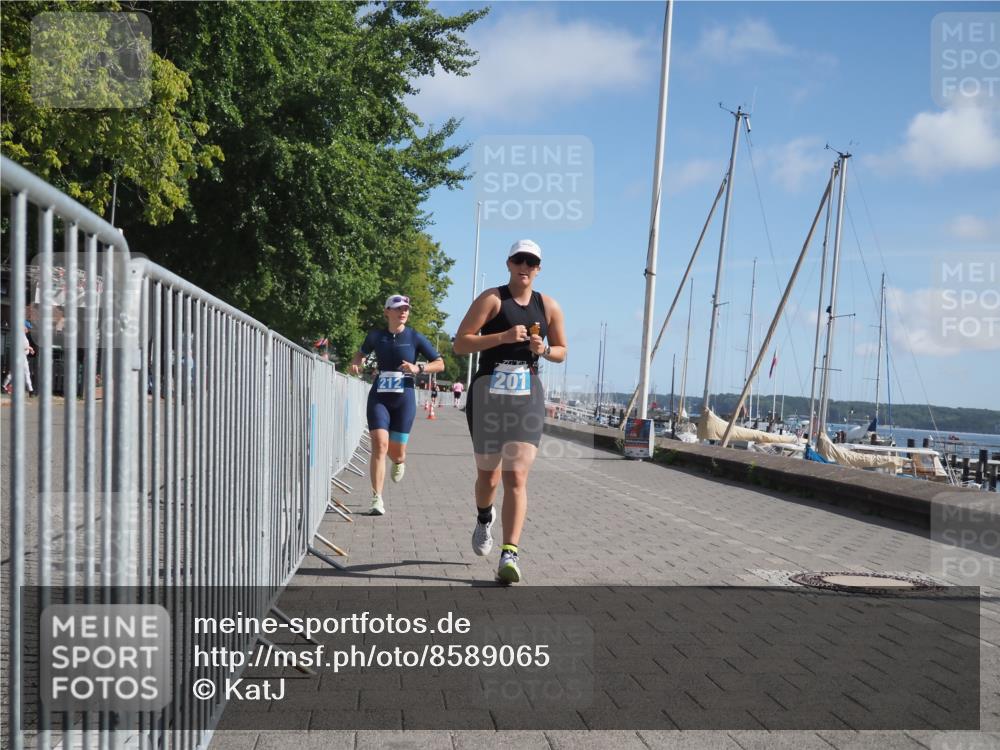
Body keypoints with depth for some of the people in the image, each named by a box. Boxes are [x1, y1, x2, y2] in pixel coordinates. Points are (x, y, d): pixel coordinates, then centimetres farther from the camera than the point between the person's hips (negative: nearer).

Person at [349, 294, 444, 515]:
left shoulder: (415, 338, -2)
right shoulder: (376, 335, 4)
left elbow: (440, 364, 1)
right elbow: (363, 352, 25)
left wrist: (418, 368, -15)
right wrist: (356, 362, 3)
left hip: (404, 399, 0)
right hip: (379, 397, 1)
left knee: (397, 452, 4)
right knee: (379, 446, -15)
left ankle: (399, 462, 45)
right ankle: (377, 500, -11)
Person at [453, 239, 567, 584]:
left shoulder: (549, 306, 9)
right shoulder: (492, 299, -2)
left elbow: (561, 351, 20)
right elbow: (460, 343, -8)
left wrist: (543, 350, -3)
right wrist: (503, 337, -19)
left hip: (527, 395, 2)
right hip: (488, 391, -1)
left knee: (517, 477, -10)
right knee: (488, 475, 9)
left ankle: (510, 555, -12)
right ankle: (484, 518, 43)